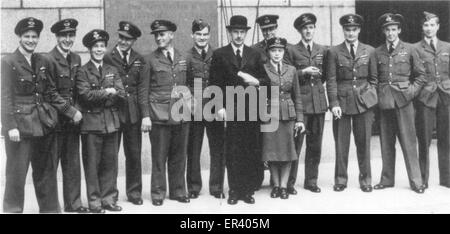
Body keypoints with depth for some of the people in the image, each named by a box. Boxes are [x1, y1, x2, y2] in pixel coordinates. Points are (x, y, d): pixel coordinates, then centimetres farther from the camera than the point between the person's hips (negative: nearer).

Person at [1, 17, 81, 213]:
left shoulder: (43, 62, 11)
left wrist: (71, 111, 6)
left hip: (44, 123, 5)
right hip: (20, 124, -5)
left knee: (46, 171, 12)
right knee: (16, 171, 2)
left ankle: (50, 208, 23)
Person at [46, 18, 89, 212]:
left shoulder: (76, 59, 12)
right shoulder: (49, 59, -10)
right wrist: (69, 111, -14)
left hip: (72, 118, 6)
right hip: (56, 120, -6)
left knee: (73, 163, 11)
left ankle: (73, 203, 19)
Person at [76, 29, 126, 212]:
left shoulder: (112, 71, 14)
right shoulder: (83, 71, 1)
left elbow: (121, 95, 2)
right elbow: (85, 95, -13)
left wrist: (98, 97, -8)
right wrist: (107, 92, -9)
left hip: (111, 122, 4)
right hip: (91, 123, -4)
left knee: (110, 163, 7)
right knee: (92, 163, 1)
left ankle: (109, 198, 17)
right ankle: (94, 201, 10)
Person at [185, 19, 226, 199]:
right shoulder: (186, 57, 3)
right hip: (194, 110, -1)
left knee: (218, 149, 4)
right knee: (193, 150, 7)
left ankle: (216, 187, 17)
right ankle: (193, 187, 20)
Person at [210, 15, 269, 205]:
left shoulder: (254, 55, 14)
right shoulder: (219, 54, 6)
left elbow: (265, 80, 14)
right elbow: (215, 83, 1)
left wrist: (256, 81, -8)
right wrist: (219, 107, -9)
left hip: (251, 109, 2)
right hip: (230, 110, -2)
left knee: (251, 152, 3)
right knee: (232, 152, 0)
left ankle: (248, 190, 12)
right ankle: (234, 191, 9)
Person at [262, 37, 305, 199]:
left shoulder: (291, 70, 9)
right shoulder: (262, 70, 1)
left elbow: (297, 96, 10)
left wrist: (300, 119, 5)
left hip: (288, 115, 2)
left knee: (287, 150, 2)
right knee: (271, 150, 2)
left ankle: (284, 186, 11)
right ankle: (275, 185, 16)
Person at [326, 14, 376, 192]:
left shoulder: (370, 51, 9)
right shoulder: (334, 52, 5)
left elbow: (374, 77, 14)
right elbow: (331, 80, 1)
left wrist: (372, 95, 1)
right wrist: (333, 103, -8)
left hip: (364, 102, 1)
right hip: (342, 101, -1)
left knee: (363, 142, 3)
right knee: (341, 143, 1)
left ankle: (365, 179, 15)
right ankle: (340, 179, 12)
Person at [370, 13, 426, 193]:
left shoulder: (409, 50, 5)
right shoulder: (377, 53, 9)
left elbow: (421, 74, 8)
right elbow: (373, 78, 11)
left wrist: (412, 91, -3)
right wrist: (377, 96, 0)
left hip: (404, 100, -2)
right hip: (384, 102, 2)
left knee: (408, 141, -2)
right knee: (386, 142, 6)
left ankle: (415, 181, 6)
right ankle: (387, 179, 16)